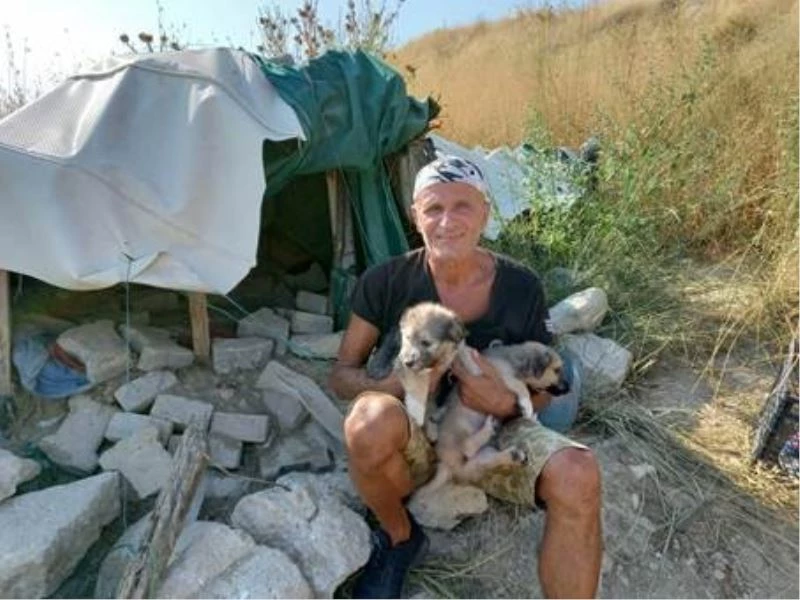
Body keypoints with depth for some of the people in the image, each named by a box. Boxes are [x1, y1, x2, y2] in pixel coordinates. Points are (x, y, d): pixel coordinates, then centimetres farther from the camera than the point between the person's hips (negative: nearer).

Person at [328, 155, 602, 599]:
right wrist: (397, 385, -27)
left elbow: (541, 394, 1)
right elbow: (341, 374, -5)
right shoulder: (385, 282, -12)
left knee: (577, 476, -28)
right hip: (413, 440, 0)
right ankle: (400, 539, -1)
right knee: (372, 417, -35)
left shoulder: (521, 288, -9)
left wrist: (506, 402, -23)